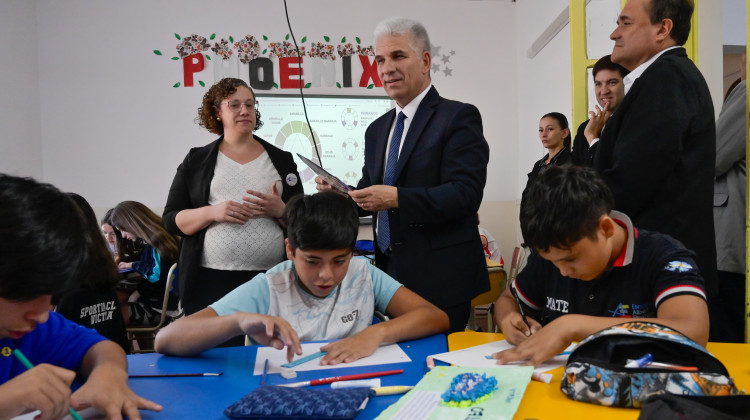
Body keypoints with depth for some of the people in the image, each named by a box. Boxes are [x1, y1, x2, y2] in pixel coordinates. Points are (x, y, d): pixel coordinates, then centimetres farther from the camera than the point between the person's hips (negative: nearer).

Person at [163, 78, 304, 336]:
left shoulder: (281, 160, 11)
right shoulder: (196, 160, 9)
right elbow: (172, 220, 6)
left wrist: (280, 210, -10)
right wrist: (211, 212, -11)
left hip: (272, 281, 1)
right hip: (211, 281, 0)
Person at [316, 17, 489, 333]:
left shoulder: (458, 117, -8)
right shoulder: (377, 129, 13)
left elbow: (466, 194, -18)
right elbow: (370, 194, 14)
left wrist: (397, 198, -27)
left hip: (439, 278, -6)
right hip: (389, 272, 6)